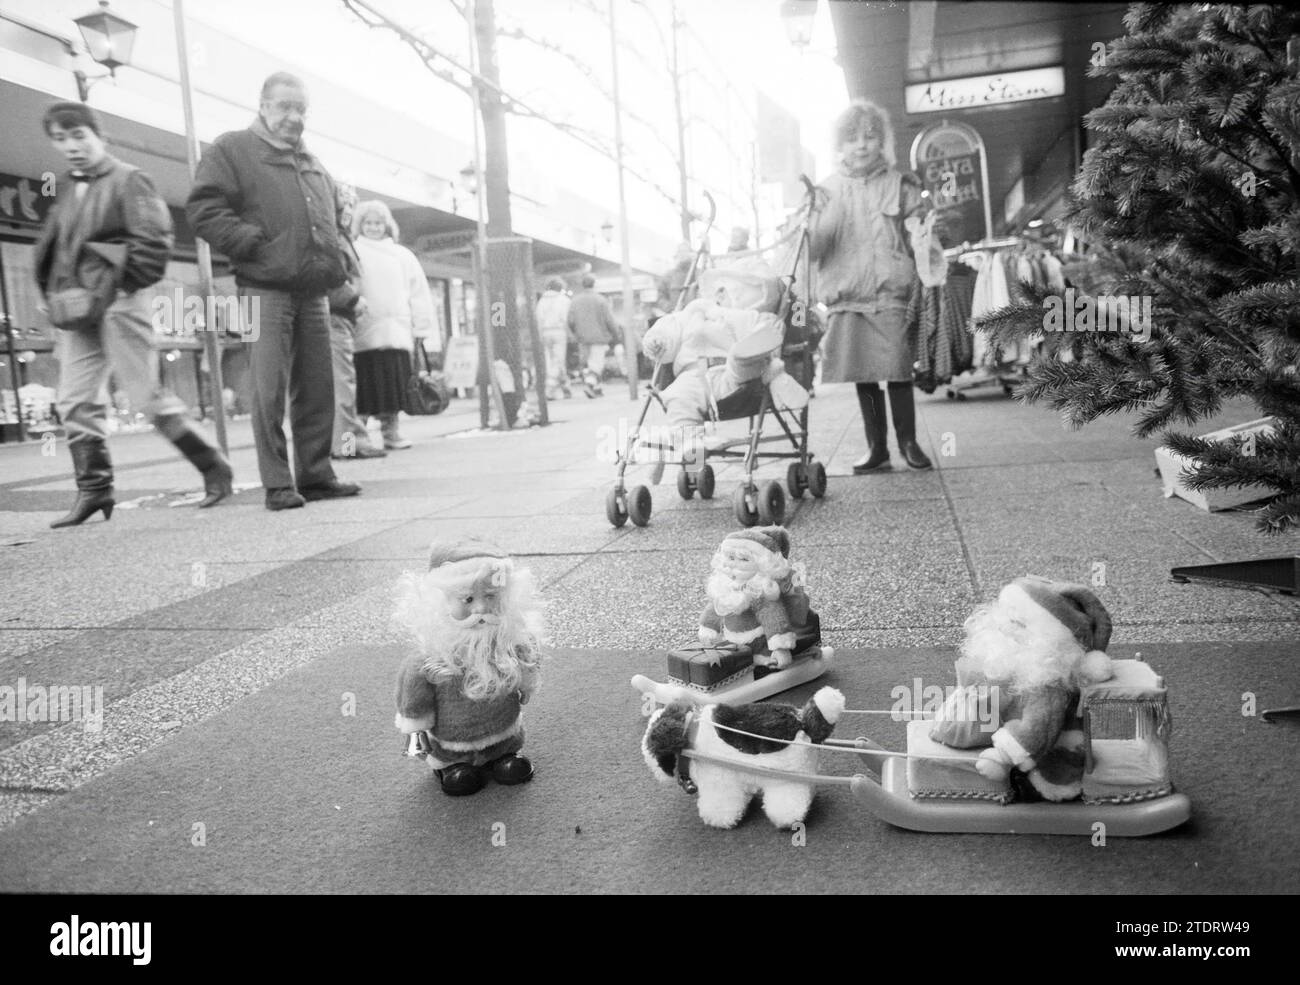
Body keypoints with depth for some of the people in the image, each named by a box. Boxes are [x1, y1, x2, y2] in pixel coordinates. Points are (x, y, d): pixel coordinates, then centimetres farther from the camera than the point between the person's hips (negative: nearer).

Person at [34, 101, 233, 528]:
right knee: (76, 401, 2)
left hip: (117, 302, -7)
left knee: (146, 394, -8)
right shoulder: (64, 192, 19)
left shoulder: (128, 179, -1)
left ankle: (214, 468, 3)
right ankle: (94, 490, 8)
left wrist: (116, 286, -14)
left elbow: (153, 240, -11)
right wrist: (57, 298, 9)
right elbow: (49, 249, 24)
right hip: (76, 310, 7)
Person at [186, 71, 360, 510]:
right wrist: (253, 244, -14)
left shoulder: (312, 163, 24)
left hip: (313, 292, 6)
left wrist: (337, 259, 16)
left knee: (317, 388, 6)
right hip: (266, 289, -6)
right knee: (270, 390, -8)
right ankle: (277, 484, -4)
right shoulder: (231, 150, 4)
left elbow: (334, 216, 34)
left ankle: (316, 475, 13)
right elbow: (203, 208, -6)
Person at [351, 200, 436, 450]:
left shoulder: (403, 255, 18)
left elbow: (418, 295, 14)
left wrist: (423, 328, 7)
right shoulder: (353, 252, 9)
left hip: (396, 332, 3)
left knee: (394, 384, 1)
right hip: (364, 333, -3)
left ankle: (391, 431, 10)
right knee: (367, 383, -6)